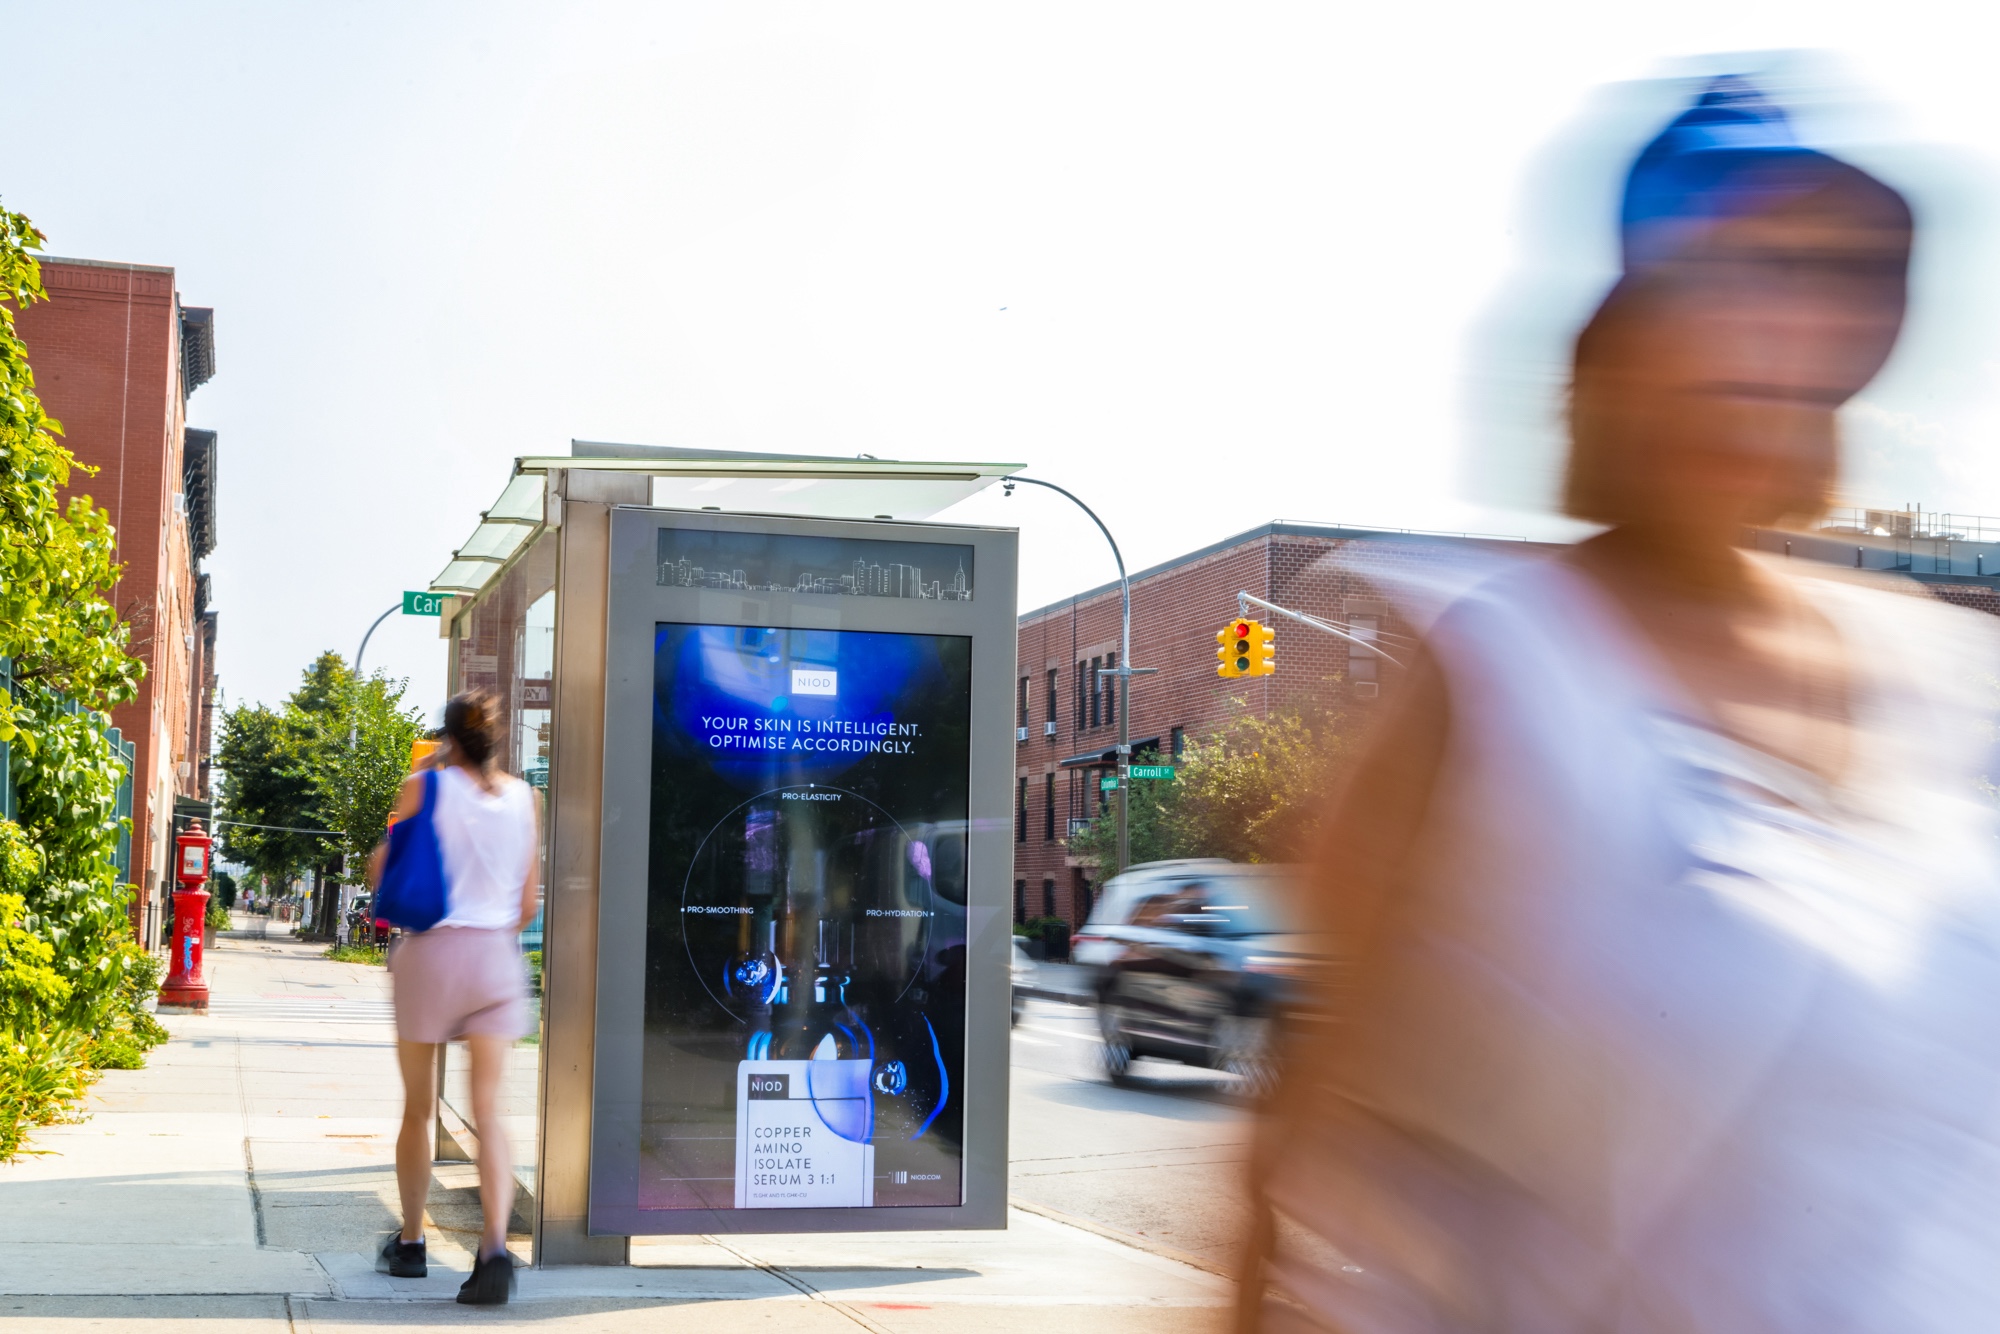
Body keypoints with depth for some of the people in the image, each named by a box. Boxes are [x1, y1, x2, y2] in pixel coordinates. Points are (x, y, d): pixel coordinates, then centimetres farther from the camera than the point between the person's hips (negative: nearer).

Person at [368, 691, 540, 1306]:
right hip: (496, 956, 2)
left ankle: (409, 1243, 25)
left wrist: (413, 791, 11)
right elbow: (529, 902, 7)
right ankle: (495, 1246, -19)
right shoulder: (522, 798, 6)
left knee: (417, 1109, 13)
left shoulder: (424, 787, -2)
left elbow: (382, 875, 3)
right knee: (488, 1112, -2)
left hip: (430, 952, -1)